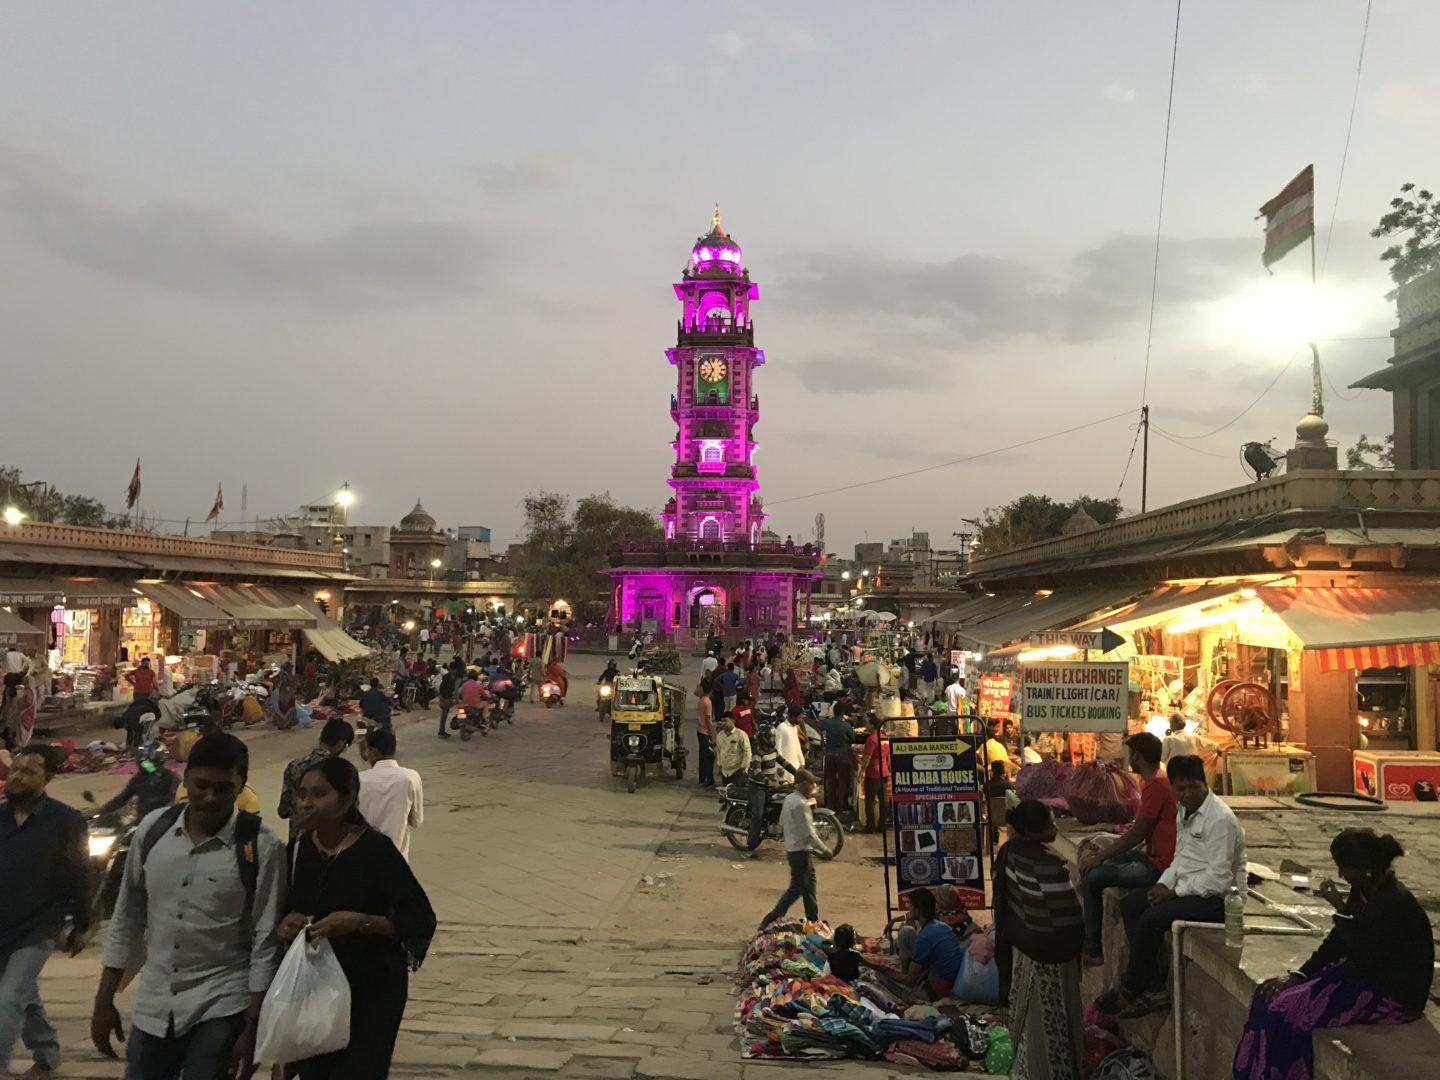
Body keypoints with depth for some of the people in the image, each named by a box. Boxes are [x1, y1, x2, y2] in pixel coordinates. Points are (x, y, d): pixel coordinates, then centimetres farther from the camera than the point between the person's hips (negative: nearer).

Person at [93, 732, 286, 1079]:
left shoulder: (260, 847, -14)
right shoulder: (153, 829, -2)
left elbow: (266, 940, -10)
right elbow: (128, 917, 7)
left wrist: (253, 1025, -9)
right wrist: (104, 1001, 9)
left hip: (221, 1008, -4)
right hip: (152, 1008, 4)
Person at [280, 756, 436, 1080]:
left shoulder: (376, 849, -18)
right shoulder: (299, 847, -2)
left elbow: (422, 920, -17)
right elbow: (289, 906, 14)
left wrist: (359, 922, -28)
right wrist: (287, 923, -8)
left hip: (371, 993, -5)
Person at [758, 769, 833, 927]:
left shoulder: (789, 799, 7)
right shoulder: (801, 804, -22)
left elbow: (782, 825, 15)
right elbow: (808, 833, -22)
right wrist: (824, 850, -13)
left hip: (792, 848, 10)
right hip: (801, 851, -10)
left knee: (809, 886, 18)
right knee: (796, 889, -2)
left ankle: (813, 921, 27)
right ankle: (769, 922, 0)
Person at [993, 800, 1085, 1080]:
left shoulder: (1010, 851, -6)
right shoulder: (1049, 867, -31)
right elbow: (1067, 919, -23)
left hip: (1019, 944, 8)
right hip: (1050, 953, -8)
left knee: (1028, 1011, 24)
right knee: (1050, 1018, 10)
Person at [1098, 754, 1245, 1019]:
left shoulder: (1220, 820, -20)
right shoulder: (1184, 813, 9)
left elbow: (1218, 880, -24)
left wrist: (1175, 892, -17)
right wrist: (1164, 884, 0)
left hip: (1216, 897, -10)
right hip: (1188, 889, 10)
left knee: (1153, 917, -24)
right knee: (1130, 904, 2)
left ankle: (1130, 991, -5)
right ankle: (1149, 984, -4)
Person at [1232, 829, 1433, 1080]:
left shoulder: (1396, 904, -23)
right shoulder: (1362, 893, 5)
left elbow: (1363, 960, -25)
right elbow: (1335, 944, 9)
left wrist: (1341, 909, -19)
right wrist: (1297, 976, -1)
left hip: (1394, 994, -9)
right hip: (1362, 975, 9)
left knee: (1287, 1010, -20)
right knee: (1269, 995, -6)